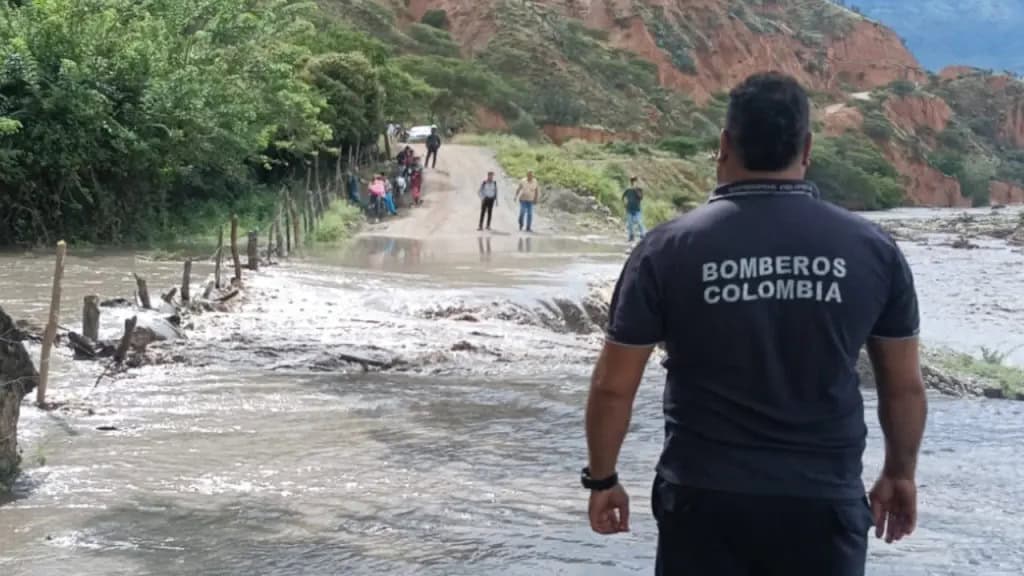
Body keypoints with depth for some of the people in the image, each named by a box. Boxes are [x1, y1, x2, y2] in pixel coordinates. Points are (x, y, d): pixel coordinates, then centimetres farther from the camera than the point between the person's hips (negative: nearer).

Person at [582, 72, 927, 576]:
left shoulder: (669, 250, -9)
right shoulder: (871, 249, -4)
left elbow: (612, 387, -4)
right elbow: (905, 387, 5)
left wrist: (602, 478, 11)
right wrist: (900, 473, 21)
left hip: (704, 501, -1)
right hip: (824, 502, 1)